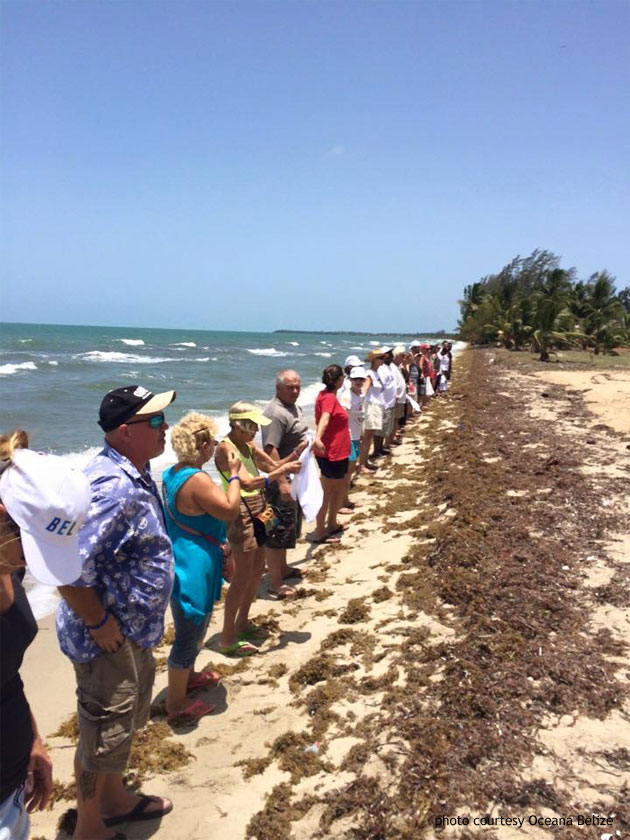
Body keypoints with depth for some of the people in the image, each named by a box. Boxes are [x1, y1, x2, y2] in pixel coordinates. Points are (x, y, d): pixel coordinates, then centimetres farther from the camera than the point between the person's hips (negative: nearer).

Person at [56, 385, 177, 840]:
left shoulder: (136, 475, 3)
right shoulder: (112, 486, -30)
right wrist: (99, 624, -23)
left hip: (135, 631, 10)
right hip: (110, 639, -10)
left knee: (127, 721, 26)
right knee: (104, 734, 10)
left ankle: (115, 799, 48)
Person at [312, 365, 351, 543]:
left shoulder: (326, 395, 9)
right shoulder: (329, 398, -20)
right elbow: (324, 418, -40)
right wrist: (317, 438, -57)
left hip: (338, 453, 10)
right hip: (331, 454, -10)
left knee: (339, 489, 20)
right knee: (327, 492, -2)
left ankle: (331, 524, 33)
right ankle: (320, 532, 6)